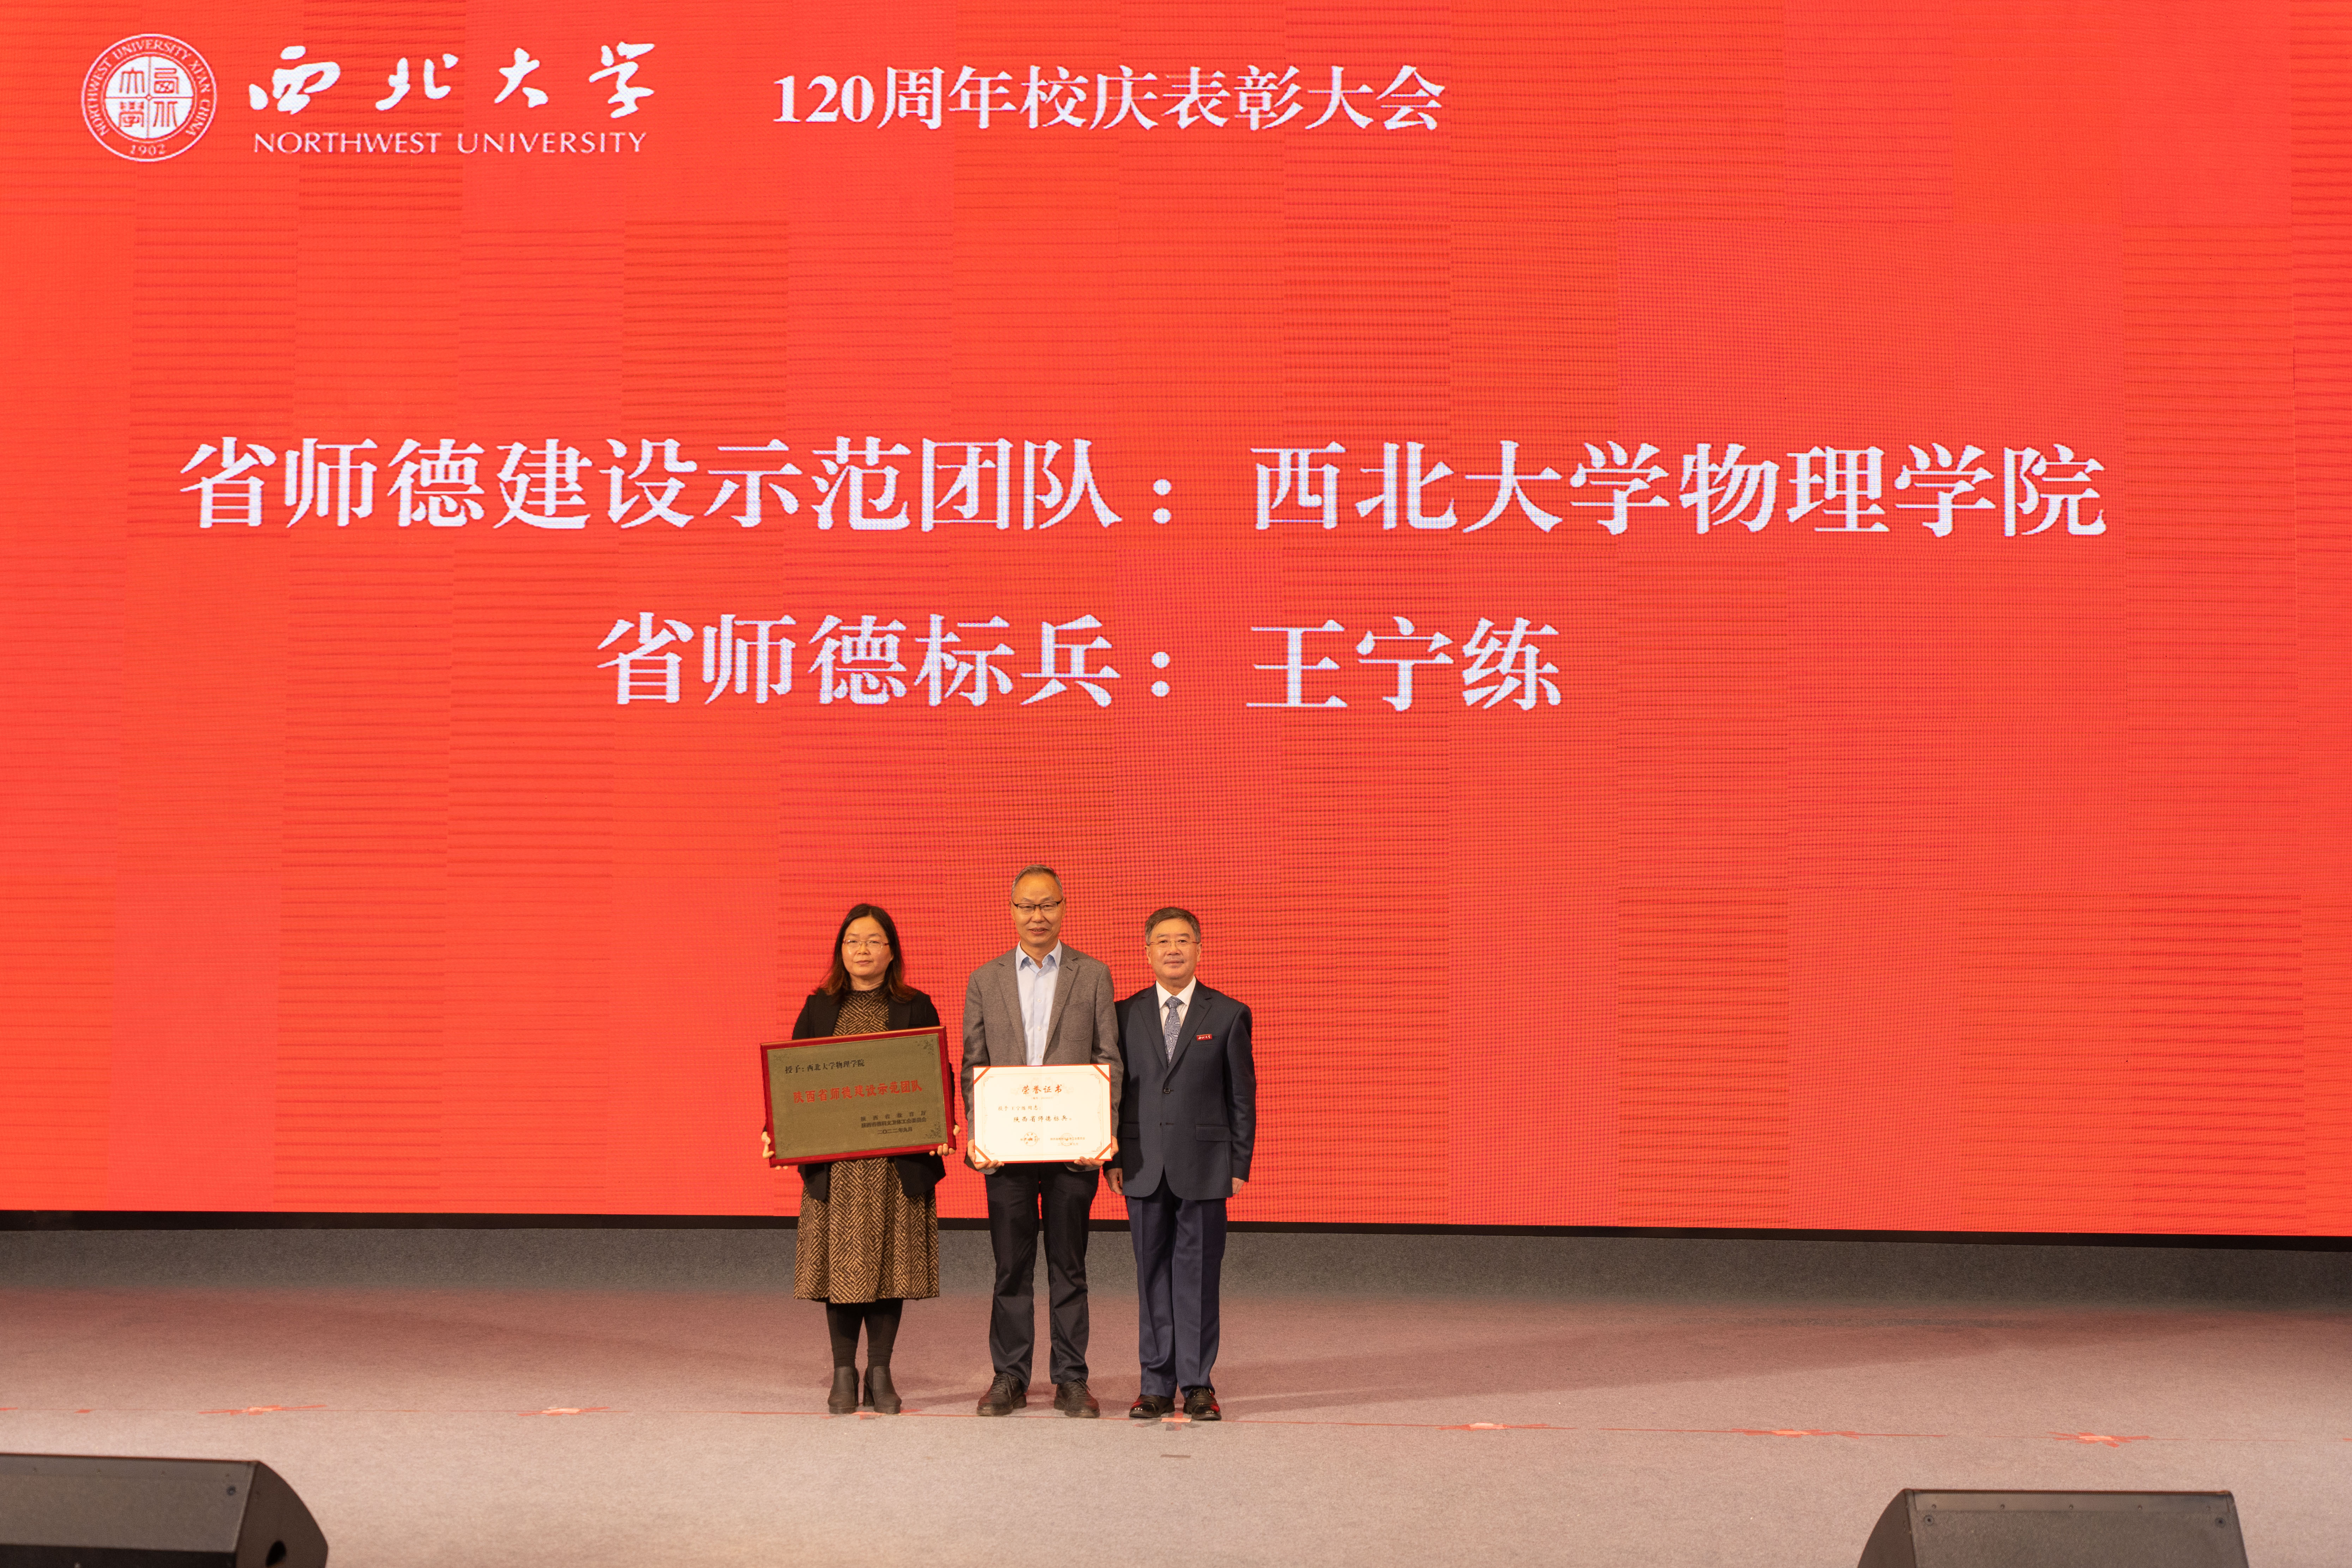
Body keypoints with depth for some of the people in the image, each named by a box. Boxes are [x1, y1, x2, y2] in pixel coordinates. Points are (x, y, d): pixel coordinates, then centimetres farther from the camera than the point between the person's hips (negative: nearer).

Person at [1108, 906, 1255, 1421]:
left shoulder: (1229, 1015, 4)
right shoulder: (1126, 1015, 8)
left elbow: (1243, 1095, 4)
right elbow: (1114, 1090, 9)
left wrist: (1240, 1164, -1)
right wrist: (1113, 1157, 2)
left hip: (1204, 1167, -2)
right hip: (1144, 1165, 2)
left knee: (1198, 1275, 1)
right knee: (1152, 1276, 6)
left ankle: (1198, 1384, 10)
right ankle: (1156, 1385, 13)